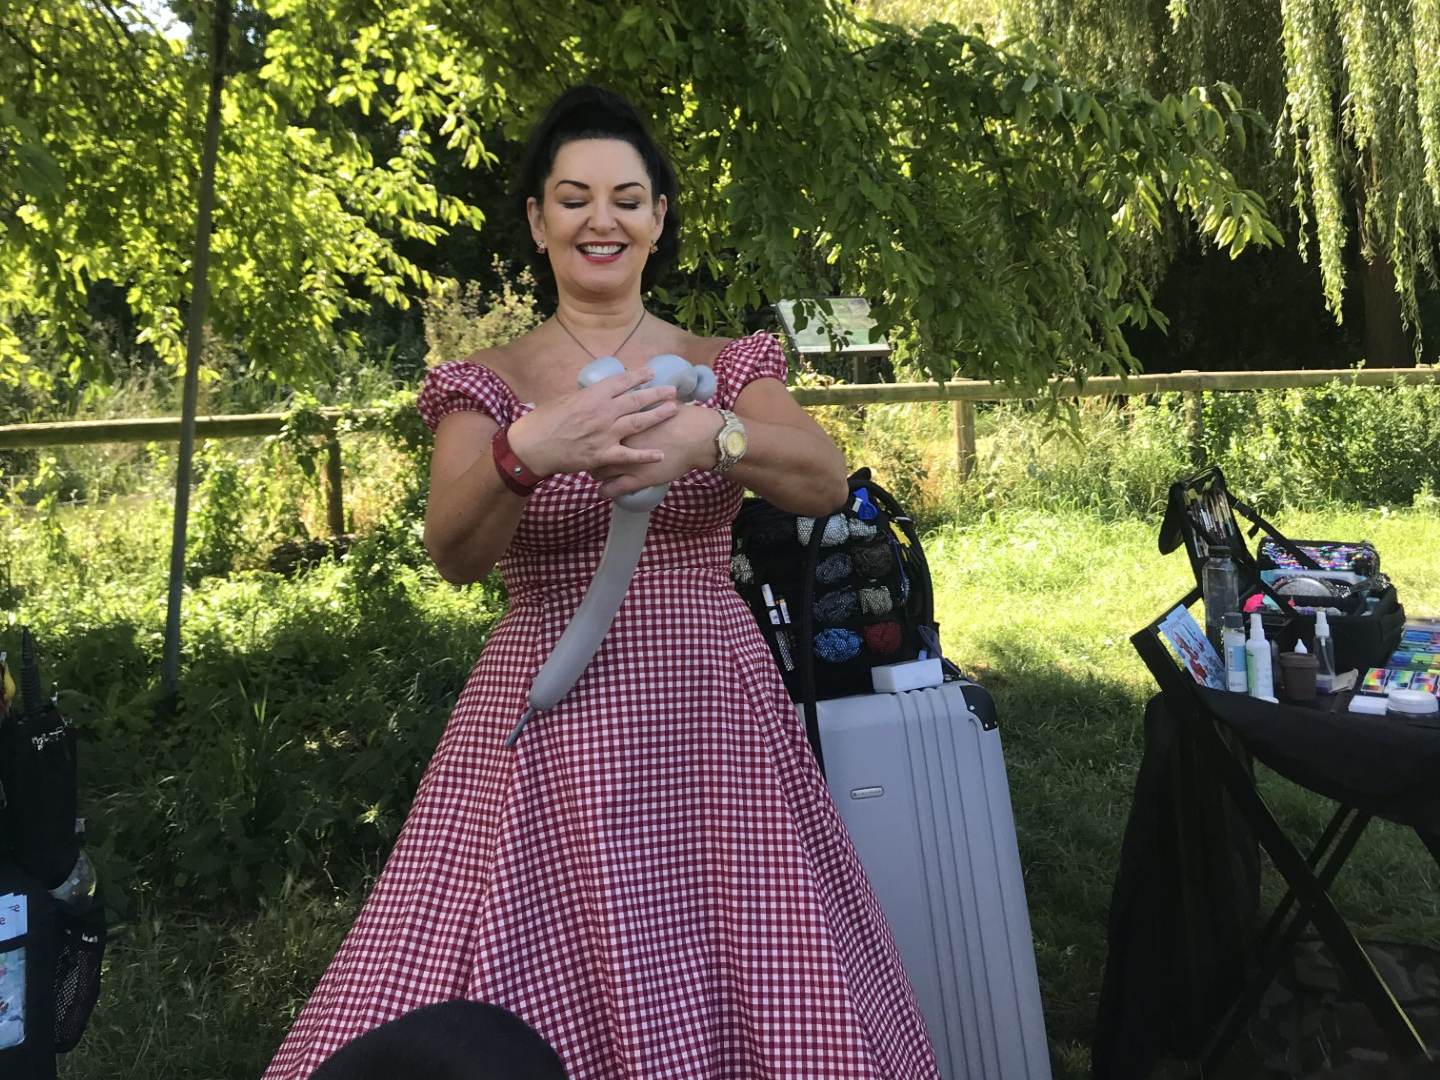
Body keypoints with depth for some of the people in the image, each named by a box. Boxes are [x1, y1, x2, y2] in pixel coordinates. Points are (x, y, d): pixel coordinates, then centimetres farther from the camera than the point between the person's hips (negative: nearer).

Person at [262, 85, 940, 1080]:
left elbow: (828, 483, -10)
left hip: (713, 714, 1)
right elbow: (455, 555, -12)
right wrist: (526, 452, -32)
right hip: (547, 725, -1)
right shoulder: (486, 385, 4)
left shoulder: (728, 368, 8)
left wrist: (710, 437, -30)